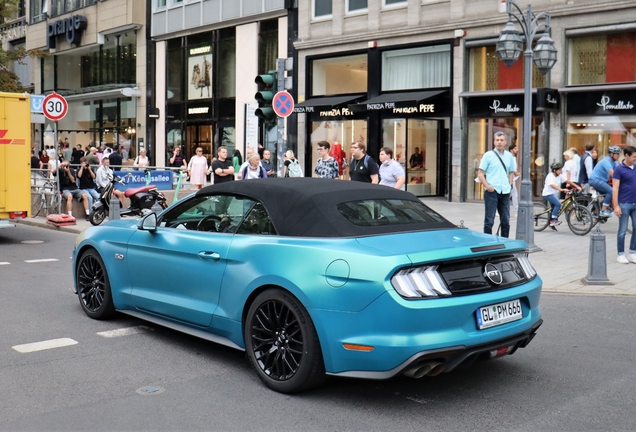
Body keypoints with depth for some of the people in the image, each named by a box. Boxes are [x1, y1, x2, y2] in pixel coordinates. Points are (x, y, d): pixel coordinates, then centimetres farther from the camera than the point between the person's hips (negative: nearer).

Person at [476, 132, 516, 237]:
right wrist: (487, 186, -16)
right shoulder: (488, 155, -1)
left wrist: (510, 184, 8)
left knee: (506, 221, 10)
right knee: (489, 221, -3)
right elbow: (481, 173, -3)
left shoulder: (509, 156, 11)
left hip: (505, 192, 4)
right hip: (492, 192, -4)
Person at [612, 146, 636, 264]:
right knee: (623, 230, 2)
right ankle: (620, 254, 11)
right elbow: (615, 188, -12)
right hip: (624, 204, -5)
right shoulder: (619, 169, -9)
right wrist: (616, 205, -17)